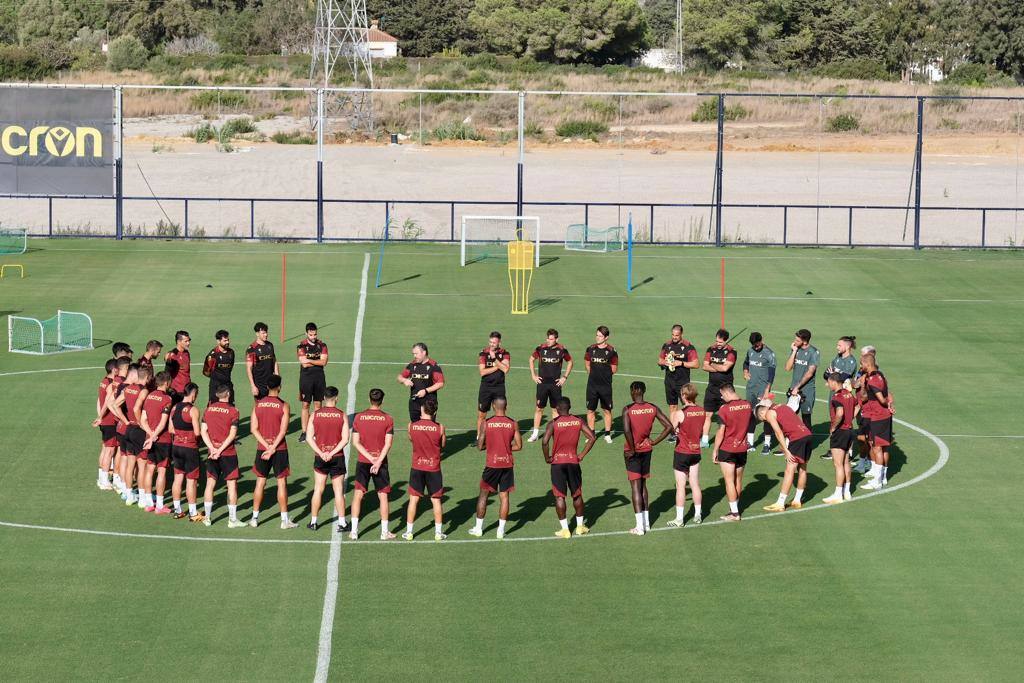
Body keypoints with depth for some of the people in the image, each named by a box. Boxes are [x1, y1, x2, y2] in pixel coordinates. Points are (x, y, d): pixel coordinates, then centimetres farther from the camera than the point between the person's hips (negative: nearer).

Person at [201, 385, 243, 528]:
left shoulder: (208, 409, 4)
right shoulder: (233, 411, -8)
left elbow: (203, 431, -1)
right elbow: (232, 434, -14)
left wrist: (213, 448, -6)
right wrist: (220, 450, -13)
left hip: (212, 452, 4)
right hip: (228, 452, -4)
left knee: (210, 483, 12)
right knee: (232, 484, 3)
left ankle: (207, 517, 16)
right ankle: (232, 519, 2)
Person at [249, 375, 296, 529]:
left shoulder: (258, 405, 1)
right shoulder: (283, 406, -8)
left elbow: (253, 429, -3)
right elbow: (283, 431, -14)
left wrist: (267, 446, -7)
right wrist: (272, 448, -13)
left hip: (262, 448, 3)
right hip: (280, 449, -3)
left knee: (260, 483, 11)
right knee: (282, 483, 3)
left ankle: (255, 518, 14)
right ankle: (284, 520, 6)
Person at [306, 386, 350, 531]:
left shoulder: (315, 415, -2)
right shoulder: (342, 416, -6)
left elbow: (309, 438, -5)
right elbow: (345, 439, -12)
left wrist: (321, 453, -8)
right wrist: (332, 453, -11)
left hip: (320, 457, 1)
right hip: (337, 458, -1)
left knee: (318, 490, 11)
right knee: (338, 491, 4)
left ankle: (313, 521, 15)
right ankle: (341, 523, 4)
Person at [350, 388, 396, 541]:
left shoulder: (358, 417, -2)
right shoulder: (388, 419, -5)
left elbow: (355, 442, -6)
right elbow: (388, 444, -11)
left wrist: (371, 458, -9)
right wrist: (378, 461, -13)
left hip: (363, 462, 1)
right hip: (381, 462, -1)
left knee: (358, 495, 6)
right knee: (383, 496, 7)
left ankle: (354, 531, 4)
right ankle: (385, 532, 10)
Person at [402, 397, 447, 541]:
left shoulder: (412, 426, -10)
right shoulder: (439, 428, -14)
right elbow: (442, 446, 1)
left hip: (417, 468, 1)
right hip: (434, 468, -1)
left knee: (413, 500, 10)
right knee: (436, 500, 11)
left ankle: (409, 532, 13)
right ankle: (438, 532, 15)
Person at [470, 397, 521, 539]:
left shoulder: (487, 423, -8)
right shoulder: (513, 424, -4)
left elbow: (480, 446, -5)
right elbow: (518, 446, -1)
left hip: (492, 464, -1)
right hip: (507, 464, 1)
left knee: (484, 494, 12)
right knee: (504, 496, 8)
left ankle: (478, 528, 16)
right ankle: (501, 530, 8)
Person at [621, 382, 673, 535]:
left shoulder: (628, 410, -15)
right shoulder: (653, 408, -2)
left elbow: (626, 430, -29)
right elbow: (669, 426, -5)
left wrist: (632, 449, -15)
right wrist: (654, 442, 0)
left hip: (633, 452, -5)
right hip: (647, 450, 5)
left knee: (635, 487, 0)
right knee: (643, 485, 20)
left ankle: (640, 527, -2)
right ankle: (646, 522, 25)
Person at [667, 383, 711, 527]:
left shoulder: (679, 414, -19)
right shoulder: (703, 412, -2)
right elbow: (705, 432, 9)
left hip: (682, 453, -5)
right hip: (696, 452, 5)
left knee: (680, 486, 0)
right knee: (695, 485, 15)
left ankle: (679, 519, 2)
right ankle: (698, 515, 21)